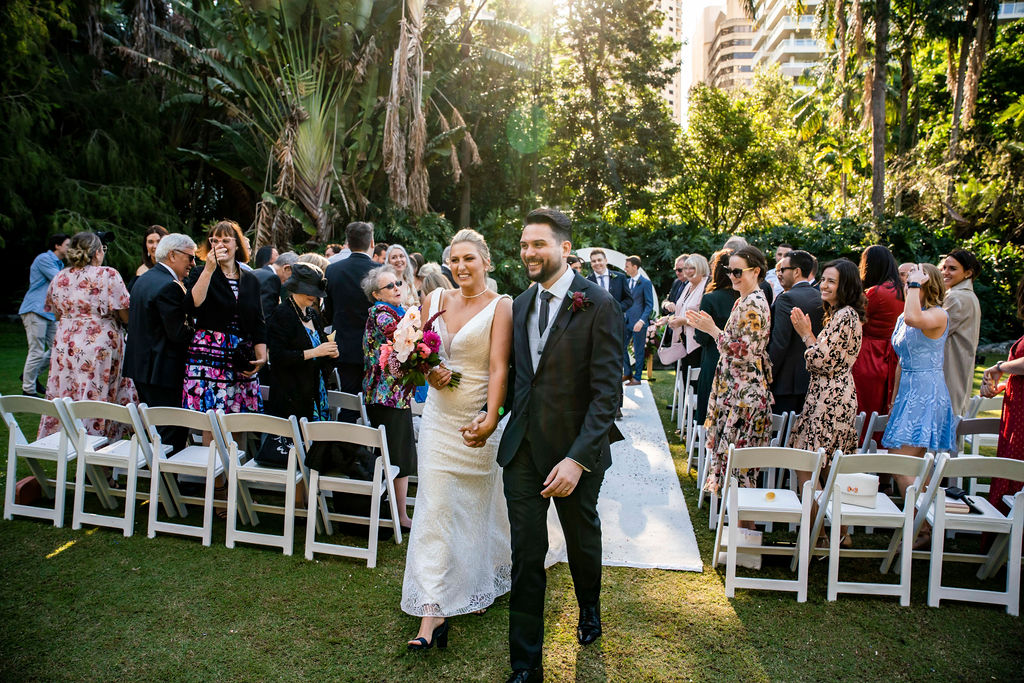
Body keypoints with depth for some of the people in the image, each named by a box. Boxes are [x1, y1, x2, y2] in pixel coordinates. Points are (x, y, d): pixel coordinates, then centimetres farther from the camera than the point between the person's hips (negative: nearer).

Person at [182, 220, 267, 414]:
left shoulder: (250, 280, 15)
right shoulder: (201, 273, 5)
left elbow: (259, 324, 16)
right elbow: (192, 307, -13)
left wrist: (262, 357, 4)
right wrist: (209, 269, -15)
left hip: (243, 360, 3)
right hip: (208, 354, -3)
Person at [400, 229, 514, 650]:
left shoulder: (499, 307, -8)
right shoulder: (435, 300, 6)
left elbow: (499, 367, -17)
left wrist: (491, 418, -28)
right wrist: (427, 373, -6)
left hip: (478, 419, -3)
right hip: (439, 416, 3)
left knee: (479, 505, 14)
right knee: (435, 508, -2)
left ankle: (483, 585, 40)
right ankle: (433, 610, 2)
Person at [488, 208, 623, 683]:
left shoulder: (598, 305, -13)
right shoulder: (521, 304, 6)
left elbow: (606, 392, -17)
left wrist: (578, 458, -24)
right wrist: (488, 413, -1)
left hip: (575, 449, -4)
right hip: (523, 447, 4)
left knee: (582, 541, 21)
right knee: (526, 554, 6)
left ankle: (589, 610, 51)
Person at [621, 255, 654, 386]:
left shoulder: (646, 283, -9)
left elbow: (649, 305, -11)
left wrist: (642, 321, -21)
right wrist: (622, 316, 6)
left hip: (638, 322, -7)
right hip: (626, 321, 7)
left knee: (638, 351, 3)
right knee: (622, 347, 9)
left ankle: (637, 377, 14)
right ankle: (627, 373, 24)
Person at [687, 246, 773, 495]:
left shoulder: (753, 305, -17)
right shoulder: (743, 301, 14)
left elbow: (745, 351, -21)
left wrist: (713, 330, -18)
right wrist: (710, 327, 11)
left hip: (745, 388, -10)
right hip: (733, 385, 10)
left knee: (737, 448, -2)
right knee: (726, 442, 15)